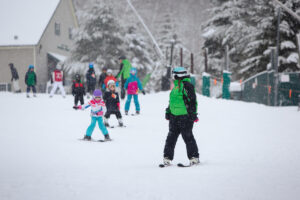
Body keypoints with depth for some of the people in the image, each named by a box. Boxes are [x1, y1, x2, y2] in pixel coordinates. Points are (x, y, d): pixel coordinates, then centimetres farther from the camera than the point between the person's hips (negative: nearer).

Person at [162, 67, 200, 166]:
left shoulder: (187, 85, -11)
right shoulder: (176, 85, 17)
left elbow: (192, 100, -14)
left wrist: (193, 114, -17)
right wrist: (168, 111, 22)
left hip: (185, 116, -8)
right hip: (174, 116, 8)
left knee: (188, 137, -4)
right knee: (171, 137, 7)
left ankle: (194, 157, 6)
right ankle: (167, 157, 12)